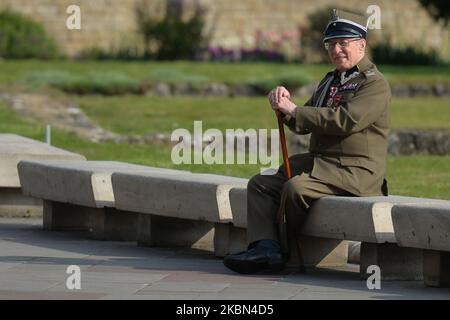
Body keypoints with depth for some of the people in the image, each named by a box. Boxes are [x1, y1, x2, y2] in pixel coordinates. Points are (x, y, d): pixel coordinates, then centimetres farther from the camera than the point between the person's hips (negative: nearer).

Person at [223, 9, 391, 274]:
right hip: (319, 163, 9)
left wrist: (295, 112, -18)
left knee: (296, 188, -30)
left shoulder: (375, 84, -8)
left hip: (356, 172, -9)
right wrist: (285, 105, -3)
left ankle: (281, 250, -12)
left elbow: (346, 120, -22)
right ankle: (265, 247, -21)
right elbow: (305, 125, 20)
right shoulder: (331, 80, 22)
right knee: (261, 184, -3)